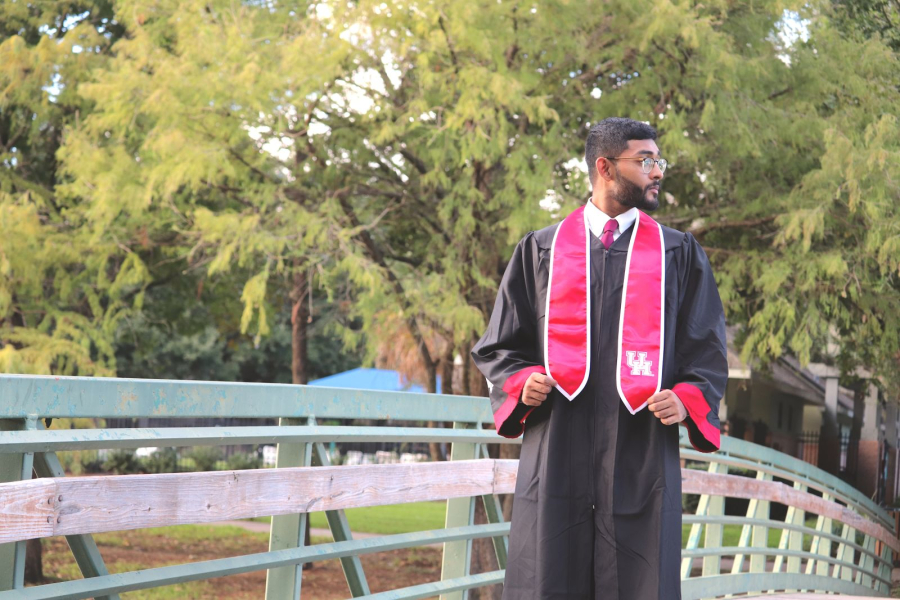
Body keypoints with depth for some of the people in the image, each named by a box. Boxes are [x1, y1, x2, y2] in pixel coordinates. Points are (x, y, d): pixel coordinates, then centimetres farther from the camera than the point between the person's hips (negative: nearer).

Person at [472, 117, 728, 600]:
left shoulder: (679, 255, 12)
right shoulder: (541, 251, 12)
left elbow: (706, 348, 9)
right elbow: (498, 347, 15)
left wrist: (687, 401, -10)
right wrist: (522, 382, -6)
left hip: (642, 460, 0)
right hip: (557, 456, 0)